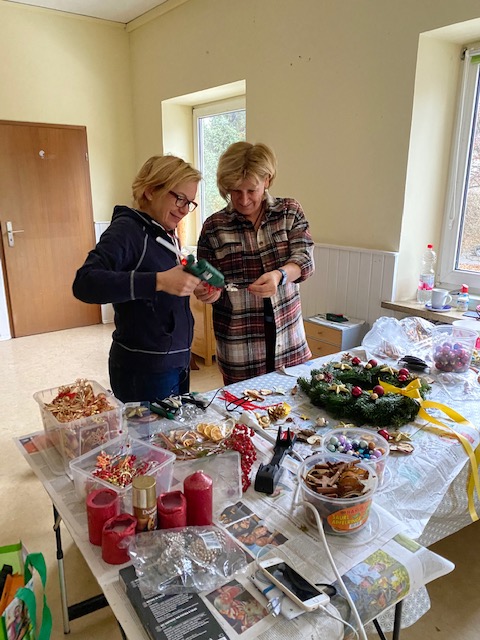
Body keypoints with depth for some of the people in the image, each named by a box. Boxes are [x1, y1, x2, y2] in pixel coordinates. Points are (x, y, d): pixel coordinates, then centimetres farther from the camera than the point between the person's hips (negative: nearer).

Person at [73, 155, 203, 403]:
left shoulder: (168, 235, 9)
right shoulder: (126, 230, -15)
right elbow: (84, 283, -30)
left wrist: (193, 284, -1)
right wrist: (159, 281, -36)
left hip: (177, 362, 8)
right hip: (144, 372, -8)